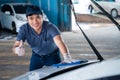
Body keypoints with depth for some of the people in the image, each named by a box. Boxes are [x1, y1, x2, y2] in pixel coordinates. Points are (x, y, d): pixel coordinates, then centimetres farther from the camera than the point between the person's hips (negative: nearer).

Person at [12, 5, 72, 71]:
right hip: (36, 56, 2)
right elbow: (15, 47, -26)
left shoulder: (50, 27, -32)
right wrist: (18, 49, -52)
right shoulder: (24, 29, -24)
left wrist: (66, 57, -66)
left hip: (52, 55, -2)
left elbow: (59, 42, -47)